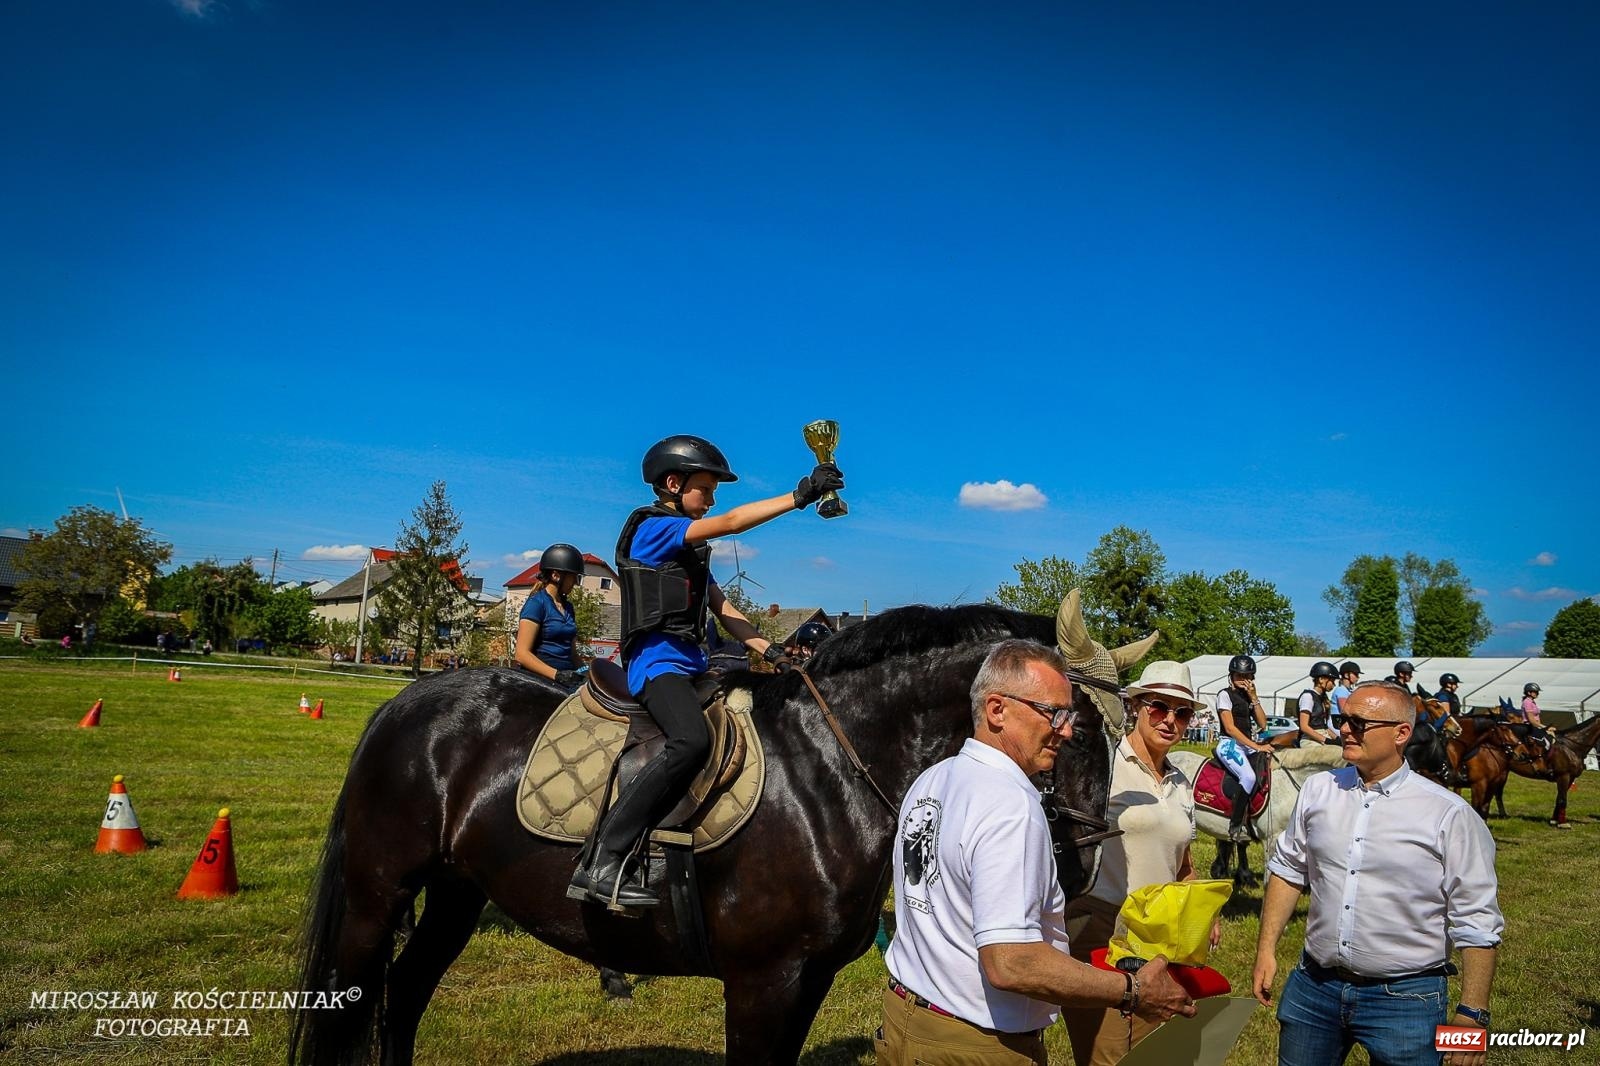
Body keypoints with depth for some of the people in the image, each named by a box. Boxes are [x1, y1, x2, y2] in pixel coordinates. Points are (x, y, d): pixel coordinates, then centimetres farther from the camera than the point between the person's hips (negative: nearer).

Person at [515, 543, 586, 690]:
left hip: (568, 678, 8)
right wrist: (556, 675, -20)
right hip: (540, 678, -7)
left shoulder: (567, 607, 20)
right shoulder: (536, 603, -4)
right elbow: (522, 654, -12)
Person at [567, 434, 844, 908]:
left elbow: (723, 609, 18)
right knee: (691, 742, -33)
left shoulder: (692, 547, 23)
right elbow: (730, 523, -16)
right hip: (658, 660, -10)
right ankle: (602, 865, -32)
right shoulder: (653, 527, -3)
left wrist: (768, 649, 4)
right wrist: (800, 495, -17)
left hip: (691, 663, 10)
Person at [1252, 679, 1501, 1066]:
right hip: (1313, 986, 4)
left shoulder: (1449, 814, -10)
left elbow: (1476, 923, -8)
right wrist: (1266, 950, 7)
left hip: (1406, 997, -4)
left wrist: (1472, 1015, -9)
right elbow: (1287, 871, 10)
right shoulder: (1317, 790, 2)